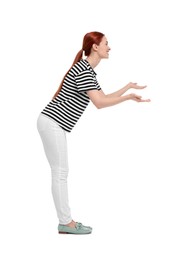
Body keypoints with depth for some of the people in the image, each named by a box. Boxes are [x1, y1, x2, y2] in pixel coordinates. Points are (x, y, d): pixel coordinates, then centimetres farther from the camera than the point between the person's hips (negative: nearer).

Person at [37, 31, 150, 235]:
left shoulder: (87, 70, 16)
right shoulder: (83, 70, -16)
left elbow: (104, 98, 20)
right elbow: (100, 103, -21)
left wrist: (128, 93, 15)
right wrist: (129, 95, -12)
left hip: (54, 124, 10)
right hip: (53, 123, -10)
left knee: (60, 173, 10)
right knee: (60, 173, -5)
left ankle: (65, 221, 15)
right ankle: (65, 223, 2)